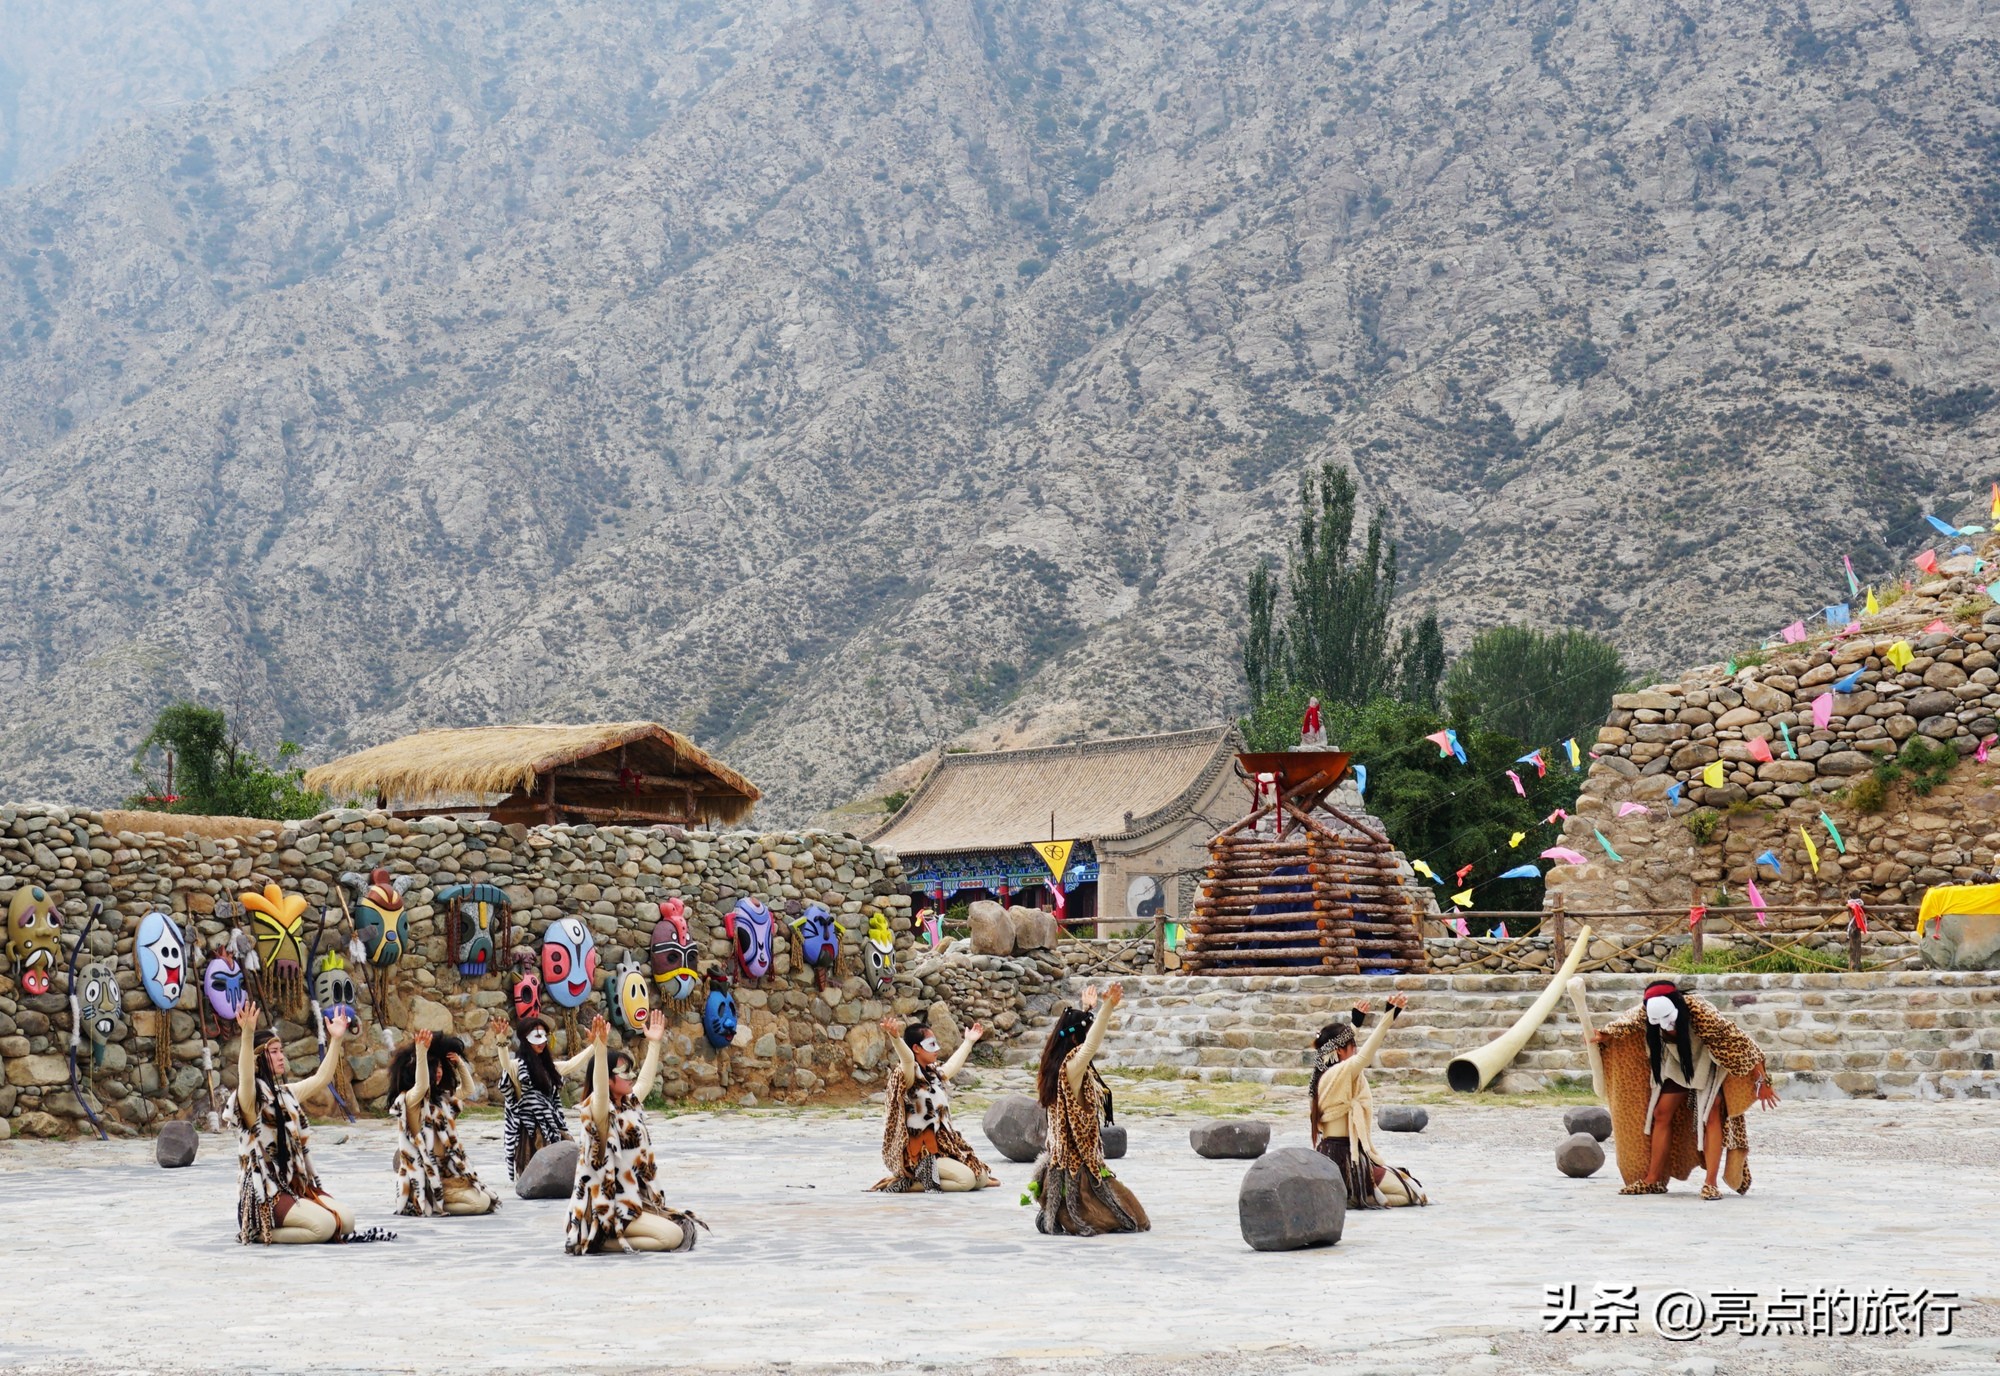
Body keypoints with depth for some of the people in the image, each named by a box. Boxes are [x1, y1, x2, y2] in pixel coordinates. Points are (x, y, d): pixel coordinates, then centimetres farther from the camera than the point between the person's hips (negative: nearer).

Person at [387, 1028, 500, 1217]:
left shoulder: (441, 1098, 12)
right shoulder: (411, 1099, -13)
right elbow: (422, 1085, -35)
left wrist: (459, 1063, 7)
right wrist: (420, 1052, -46)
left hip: (447, 1169, 9)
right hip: (427, 1175, -9)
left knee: (487, 1198, 6)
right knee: (480, 1203, -18)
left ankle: (434, 1204, 9)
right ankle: (427, 1205, -6)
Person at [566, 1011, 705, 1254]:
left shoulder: (630, 1106, 11)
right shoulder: (602, 1113, -14)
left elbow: (646, 1080, 27)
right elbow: (600, 1088, -35)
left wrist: (654, 1043, 29)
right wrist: (599, 1046, -48)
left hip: (635, 1200, 10)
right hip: (611, 1209, -10)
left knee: (684, 1226, 7)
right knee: (672, 1235, -19)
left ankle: (615, 1239, 8)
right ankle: (602, 1242, -9)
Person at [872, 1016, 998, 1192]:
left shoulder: (933, 1073, 13)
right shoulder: (910, 1075, -14)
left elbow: (953, 1065, 34)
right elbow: (907, 1059, -36)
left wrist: (969, 1042, 46)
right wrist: (895, 1038, -57)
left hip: (942, 1145, 9)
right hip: (920, 1152, -9)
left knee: (982, 1179, 3)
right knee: (966, 1179, -23)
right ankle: (907, 1183, -11)